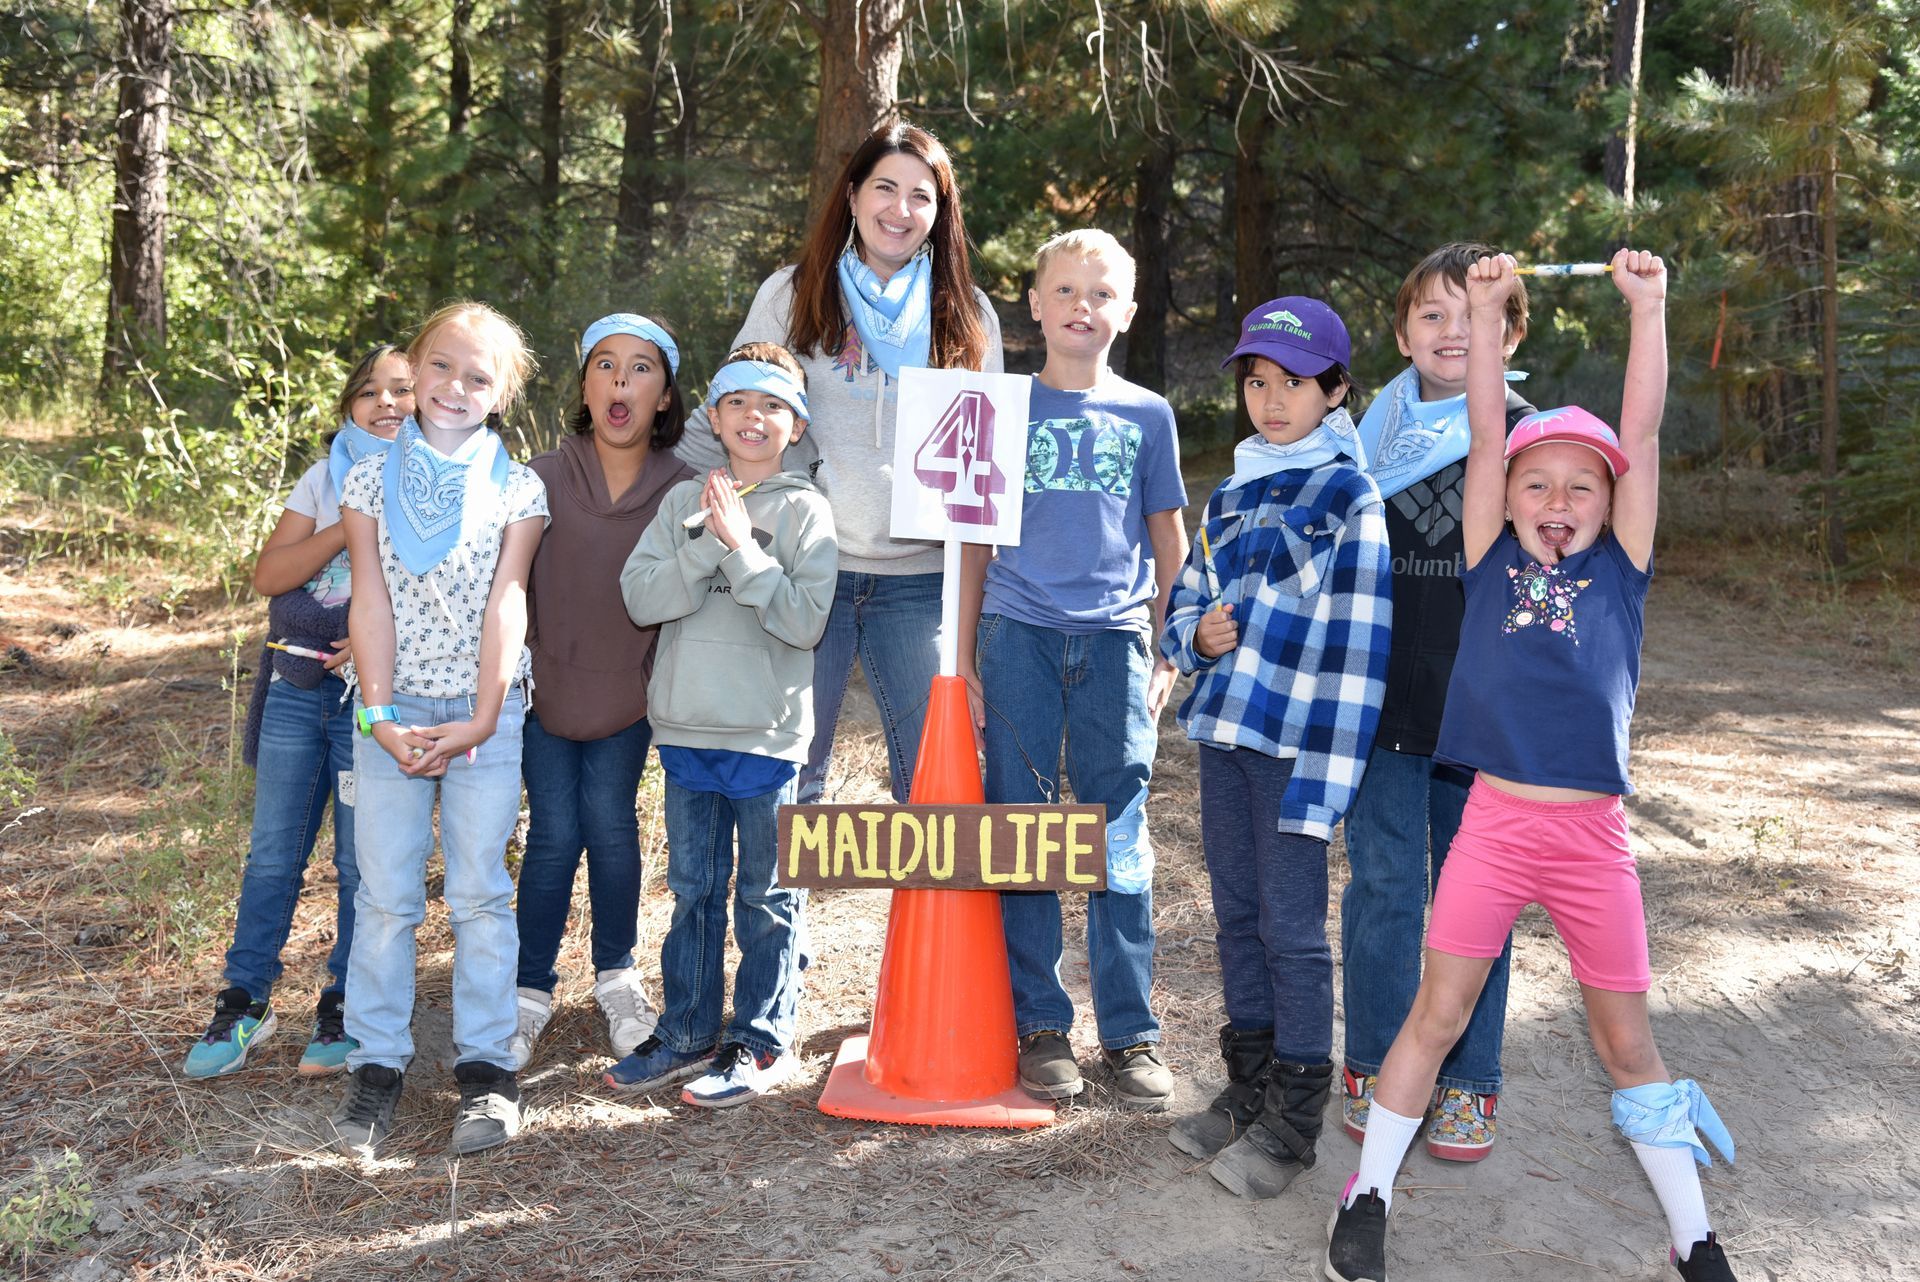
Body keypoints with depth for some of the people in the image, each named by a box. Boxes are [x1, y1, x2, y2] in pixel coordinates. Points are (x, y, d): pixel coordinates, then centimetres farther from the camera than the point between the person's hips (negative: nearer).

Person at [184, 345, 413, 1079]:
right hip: (295, 684, 3)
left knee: (363, 860, 3)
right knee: (272, 851, 7)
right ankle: (244, 1002, 18)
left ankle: (346, 1007, 18)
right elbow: (269, 575, 0)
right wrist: (351, 527, -11)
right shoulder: (326, 479, 11)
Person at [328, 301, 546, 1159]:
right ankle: (376, 1064, 12)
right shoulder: (370, 482, 4)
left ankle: (484, 1065, 11)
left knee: (480, 891, 2)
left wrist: (481, 722, -13)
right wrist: (380, 716, -10)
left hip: (485, 712, -1)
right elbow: (370, 604, -2)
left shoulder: (517, 490, 2)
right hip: (393, 710, 1)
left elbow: (505, 607, -5)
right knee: (385, 893, 2)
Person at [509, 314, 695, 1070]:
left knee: (610, 824, 0)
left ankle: (616, 977, 22)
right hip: (546, 683, -1)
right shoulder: (543, 480, -12)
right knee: (554, 834, -1)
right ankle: (532, 992, 16)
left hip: (628, 690, 1)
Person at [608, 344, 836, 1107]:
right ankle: (687, 1034, 27)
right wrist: (707, 543, -15)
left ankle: (761, 1043, 18)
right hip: (688, 727, 4)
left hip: (768, 734, -4)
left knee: (766, 896, 6)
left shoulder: (805, 509, -3)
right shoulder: (684, 501, 8)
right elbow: (640, 598, -4)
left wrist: (743, 547, -18)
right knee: (693, 888, 14)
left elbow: (806, 621, -14)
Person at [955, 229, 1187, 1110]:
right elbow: (975, 541, 9)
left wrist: (1168, 656, 8)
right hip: (1020, 637, 0)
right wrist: (963, 658, 5)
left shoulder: (1146, 416, 10)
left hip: (1114, 641, 0)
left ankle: (1131, 1034, 11)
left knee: (1120, 840, 1)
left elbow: (1168, 542, 14)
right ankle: (1040, 1027, 14)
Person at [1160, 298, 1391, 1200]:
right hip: (1222, 728, 7)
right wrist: (1197, 633, -2)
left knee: (1292, 927, 0)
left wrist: (1326, 771, -19)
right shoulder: (1232, 492, 13)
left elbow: (1356, 645, -14)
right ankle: (1248, 1088, 29)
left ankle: (1293, 1120, 13)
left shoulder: (1349, 498, -8)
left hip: (1294, 741, -7)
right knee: (1237, 914, 14)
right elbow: (1186, 596, 22)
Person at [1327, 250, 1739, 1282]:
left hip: (1594, 834, 1)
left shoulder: (1618, 571, 6)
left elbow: (1641, 436, -1)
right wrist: (1485, 313, -5)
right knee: (1435, 1013, 5)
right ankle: (1368, 1196, 21)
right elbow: (1485, 435, -2)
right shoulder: (1493, 564, 5)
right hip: (1495, 821, -1)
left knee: (1626, 1041, 11)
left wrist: (1647, 308, -5)